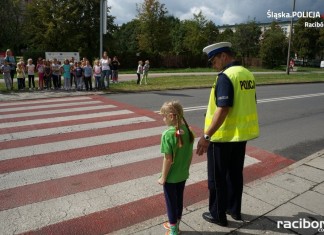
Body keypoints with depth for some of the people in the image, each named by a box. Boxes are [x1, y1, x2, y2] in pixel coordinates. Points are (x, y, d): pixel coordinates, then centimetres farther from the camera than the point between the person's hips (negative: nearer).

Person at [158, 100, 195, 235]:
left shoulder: (168, 134, -25)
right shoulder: (188, 131, -6)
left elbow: (168, 159, -22)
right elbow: (190, 154, 2)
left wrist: (163, 178, -10)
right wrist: (186, 168, 16)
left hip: (171, 177, -6)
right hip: (183, 175, 6)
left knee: (171, 203, 13)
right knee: (179, 200, 22)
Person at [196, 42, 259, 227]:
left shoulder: (226, 76, -19)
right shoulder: (247, 74, 8)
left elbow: (222, 109, -26)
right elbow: (249, 105, 14)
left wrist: (206, 136, -23)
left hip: (223, 136, -8)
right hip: (241, 134, 9)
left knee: (217, 178, 8)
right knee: (235, 173, 20)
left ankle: (218, 215, 22)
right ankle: (234, 209, 35)